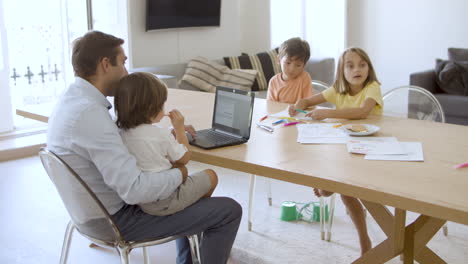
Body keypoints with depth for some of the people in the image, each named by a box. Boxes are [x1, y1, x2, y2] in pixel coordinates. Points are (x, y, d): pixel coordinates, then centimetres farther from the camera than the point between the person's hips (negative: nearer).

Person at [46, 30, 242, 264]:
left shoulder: (72, 98, 0)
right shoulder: (90, 113, -31)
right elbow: (135, 190, -34)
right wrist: (178, 174, -16)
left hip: (95, 208, 10)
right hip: (119, 218, -10)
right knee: (229, 210, -5)